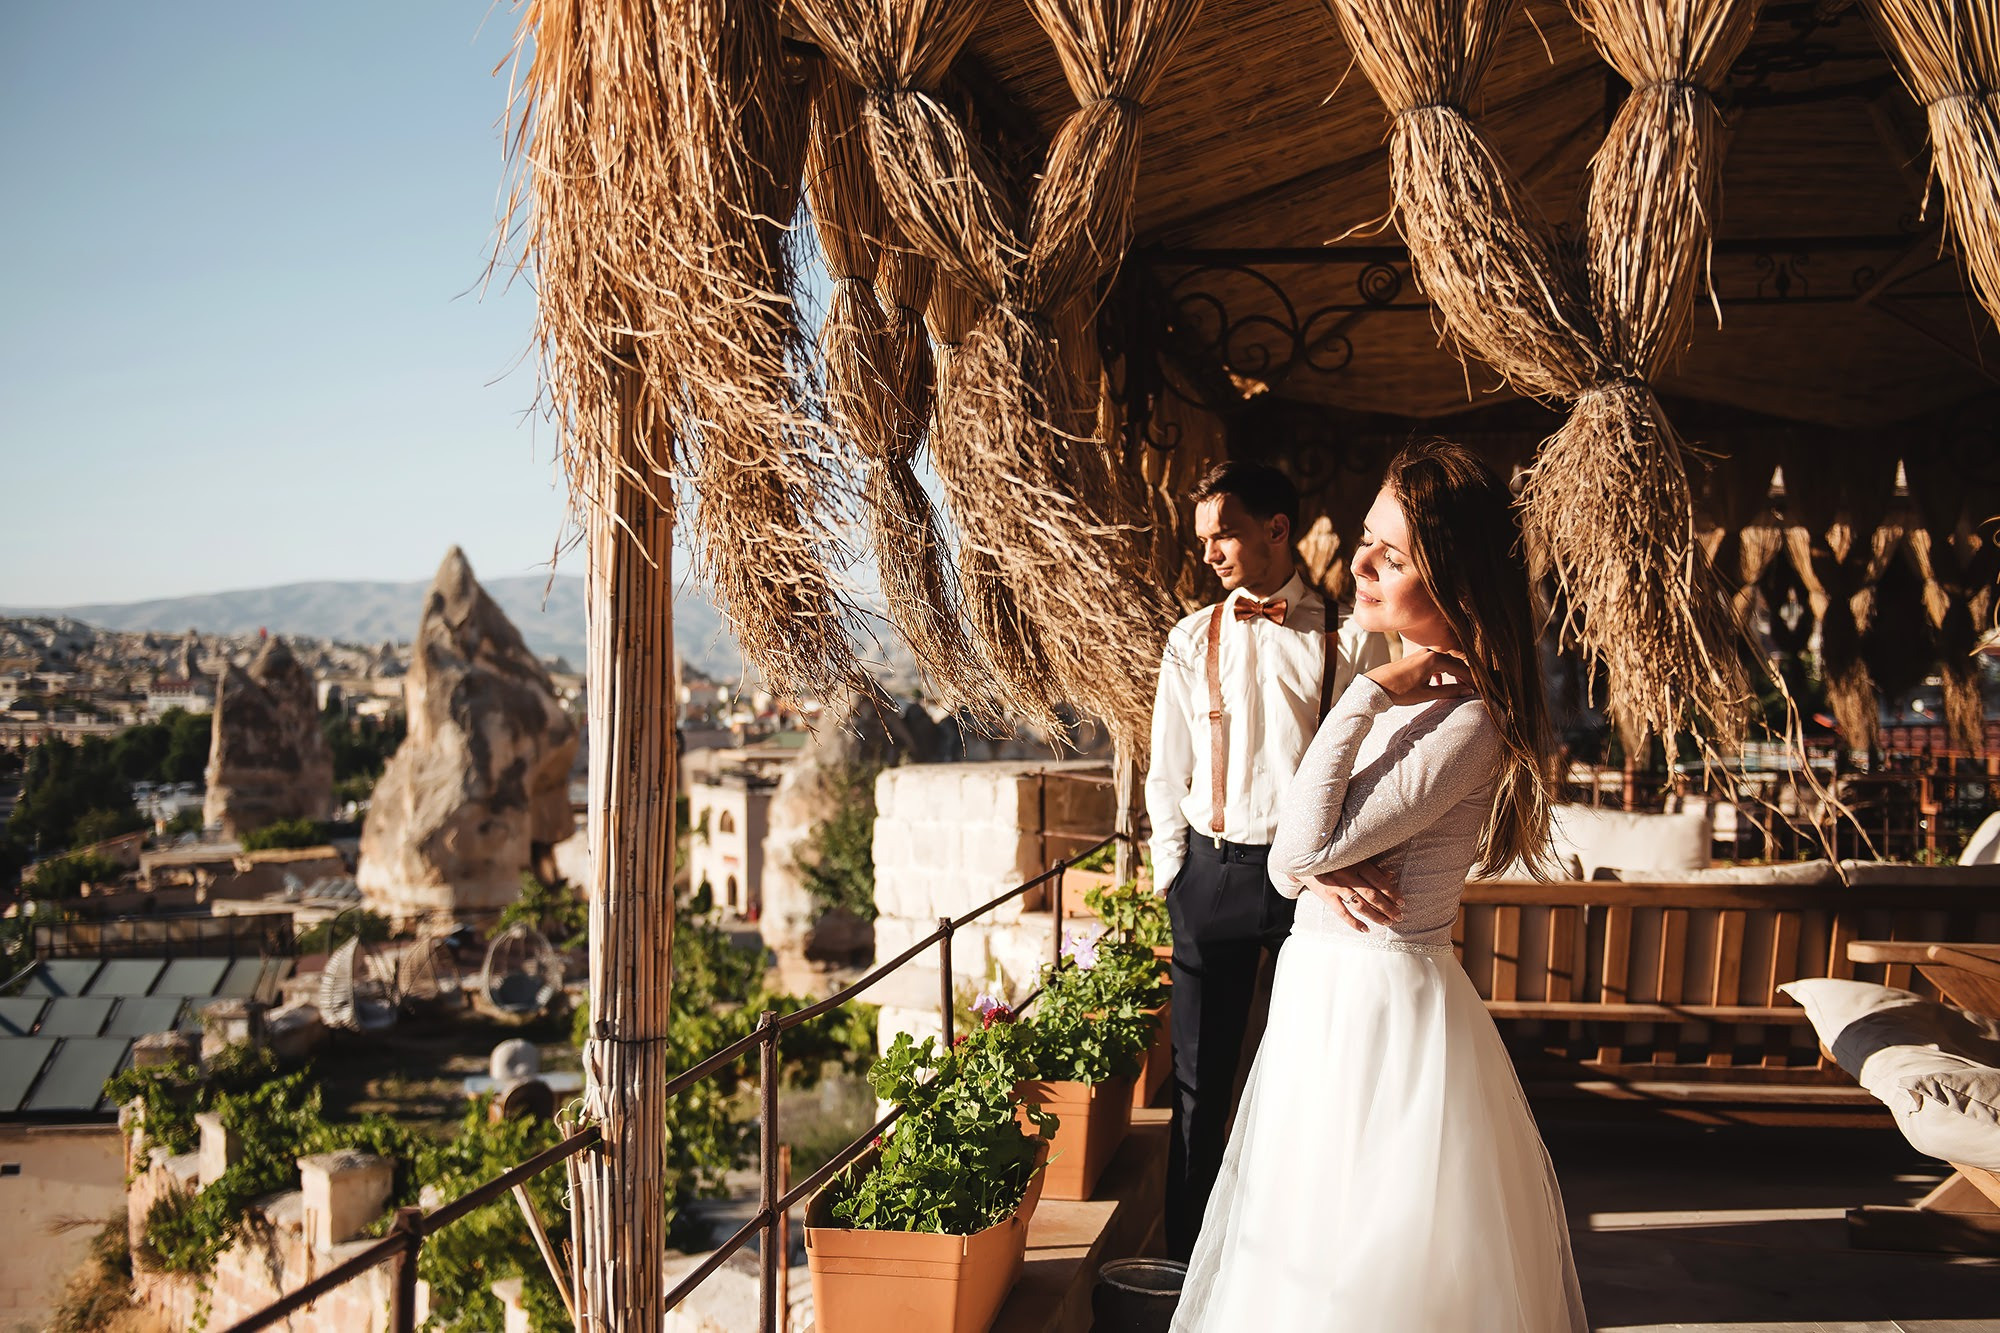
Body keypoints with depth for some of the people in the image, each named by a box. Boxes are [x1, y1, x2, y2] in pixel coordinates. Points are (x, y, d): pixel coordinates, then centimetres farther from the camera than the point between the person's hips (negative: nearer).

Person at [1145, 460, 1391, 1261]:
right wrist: (1176, 879, 7)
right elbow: (1167, 773, 11)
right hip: (1212, 872, 2)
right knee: (1201, 1076, 8)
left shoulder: (1349, 636, -1)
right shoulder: (1191, 641, 7)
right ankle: (1188, 1262, 21)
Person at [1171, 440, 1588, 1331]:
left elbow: (1310, 843, -23)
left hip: (1387, 1001, -9)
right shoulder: (1388, 696, 9)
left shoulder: (1467, 722, -18)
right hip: (1319, 991, 9)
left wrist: (1367, 698, -18)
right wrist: (1316, 873, -12)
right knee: (1304, 1248, 19)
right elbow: (1287, 862, 11)